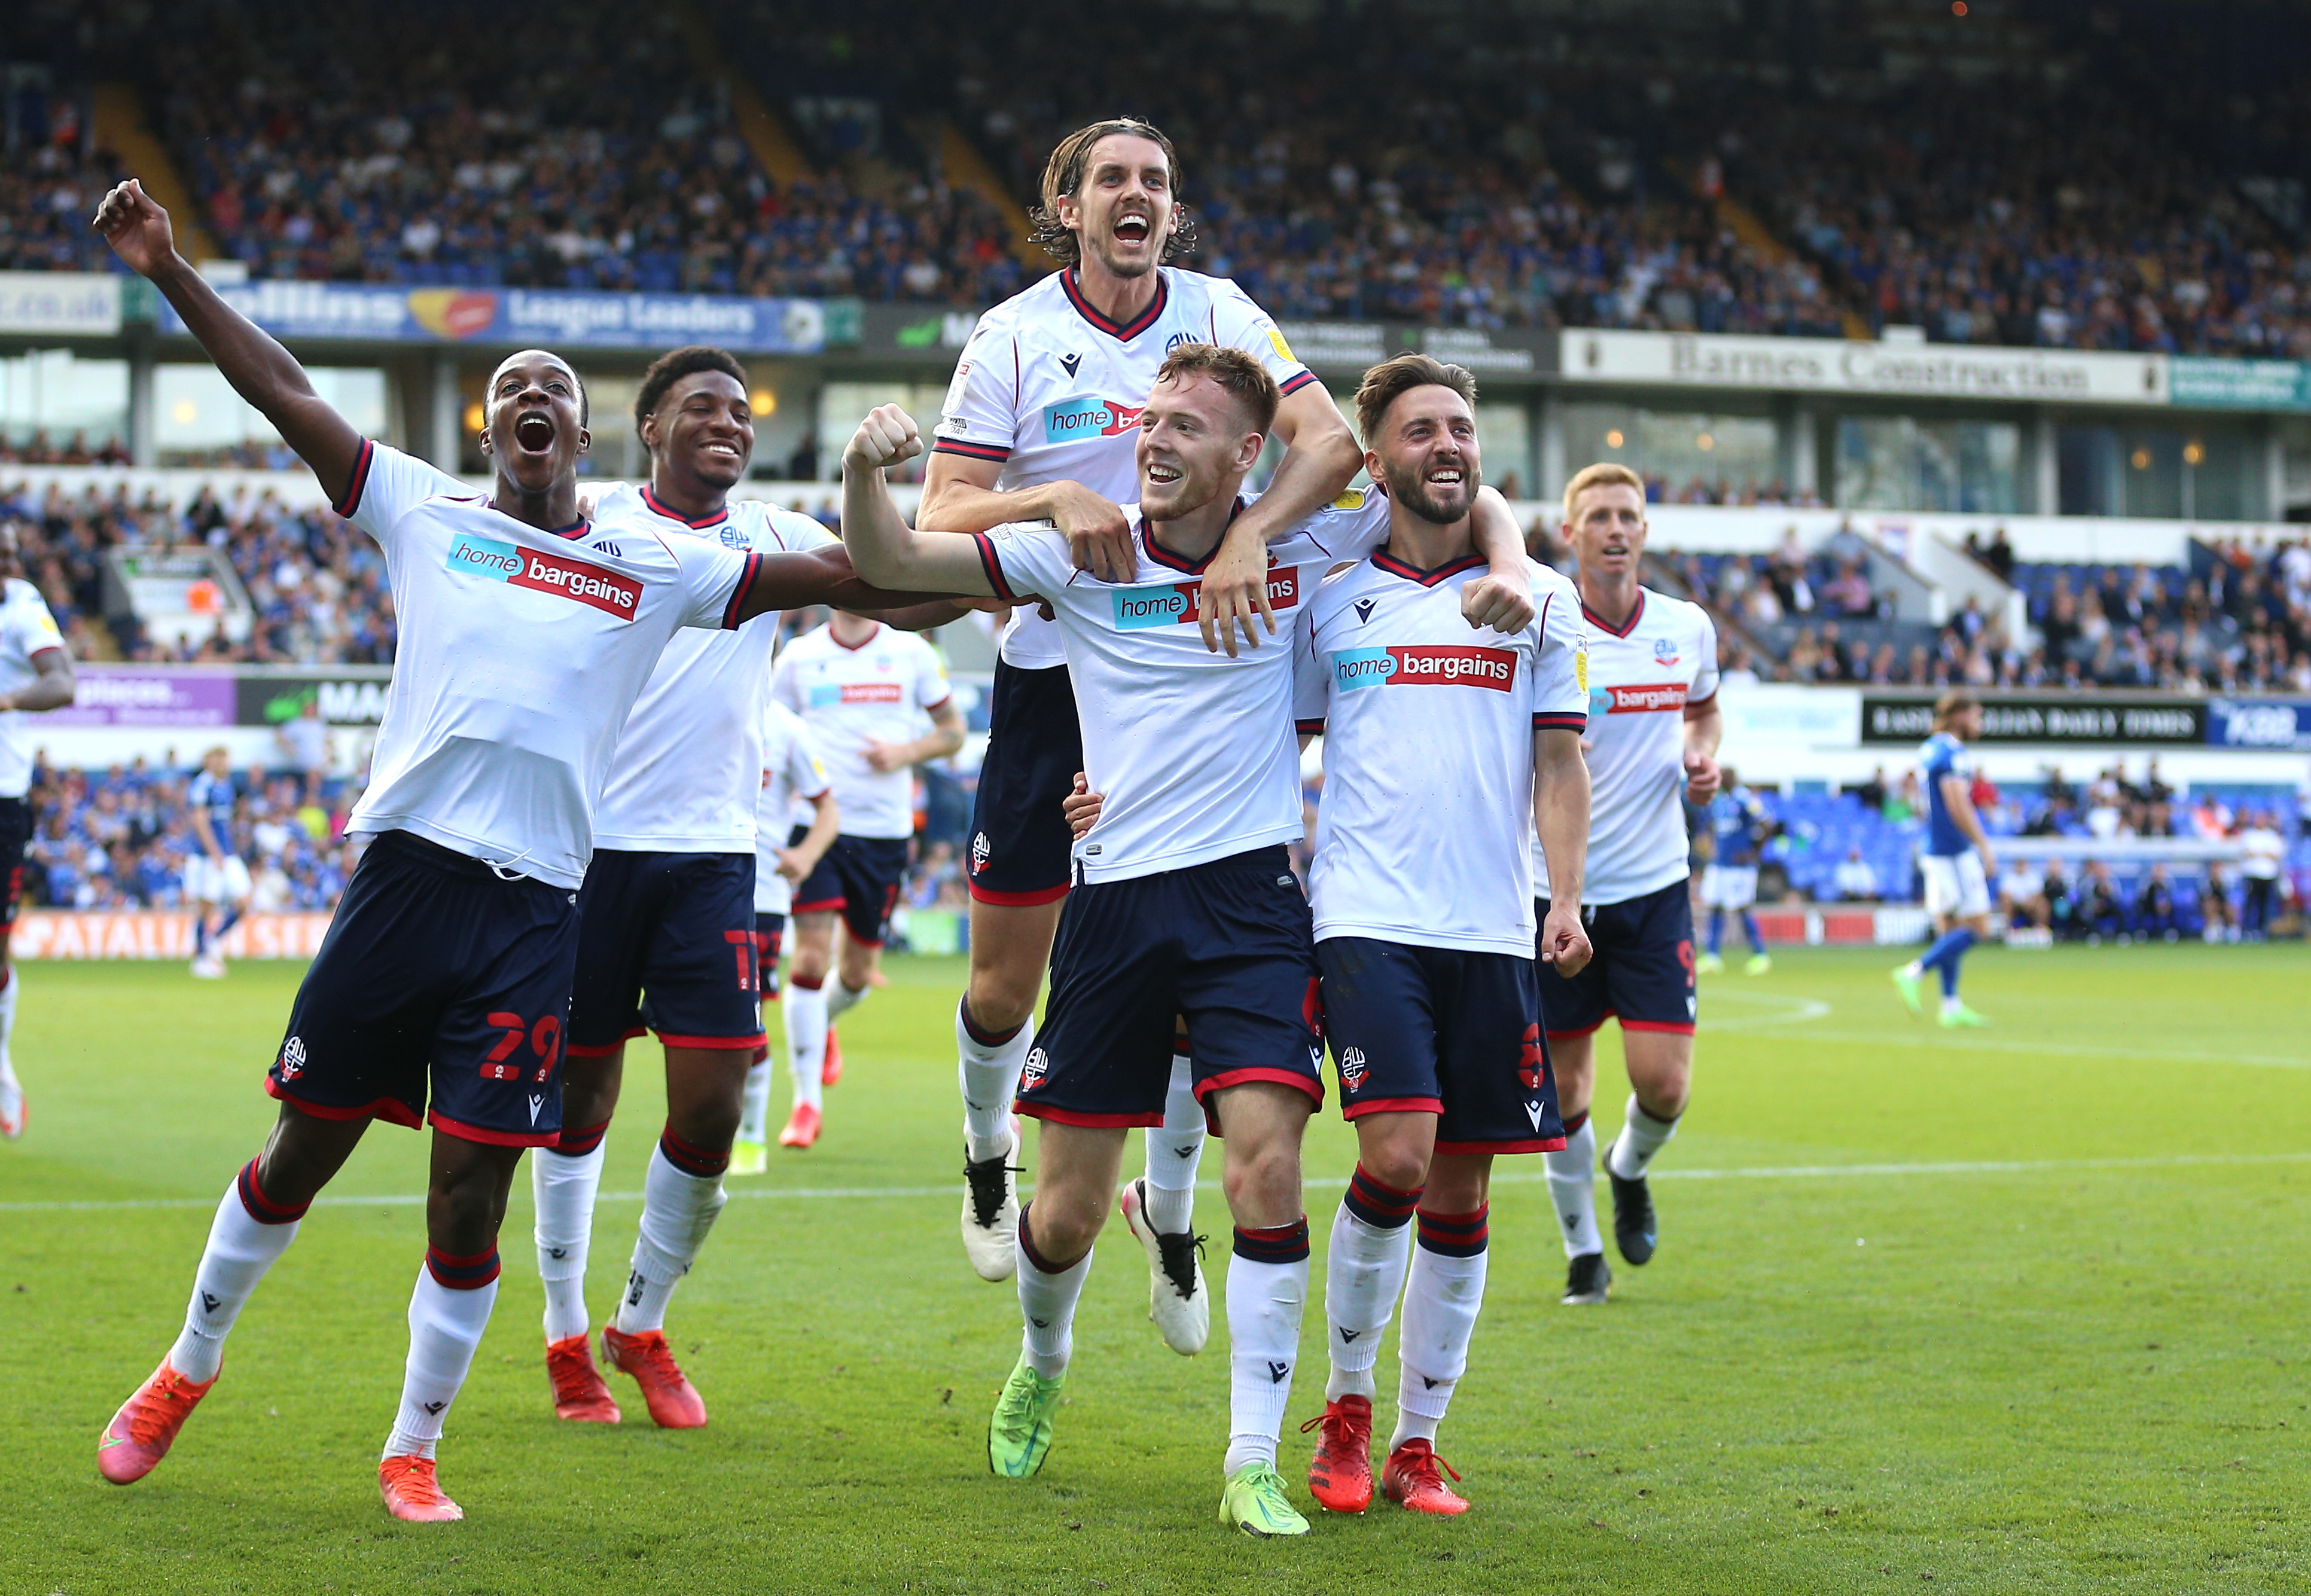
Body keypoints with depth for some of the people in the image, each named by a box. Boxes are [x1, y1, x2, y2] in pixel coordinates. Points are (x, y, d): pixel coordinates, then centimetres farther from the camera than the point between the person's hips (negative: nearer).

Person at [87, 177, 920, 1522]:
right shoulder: (426, 516, 10)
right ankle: (190, 1369, 29)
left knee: (470, 1193, -1)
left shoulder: (655, 567, 12)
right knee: (305, 1148, 8)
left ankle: (415, 1449, 15)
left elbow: (838, 575, 12)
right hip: (406, 869, 0)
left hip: (538, 908, 0)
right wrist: (172, 273, 2)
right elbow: (285, 394, 8)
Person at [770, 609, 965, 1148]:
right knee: (811, 957, -13)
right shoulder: (799, 656, 3)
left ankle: (823, 1023, 45)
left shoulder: (911, 653, 4)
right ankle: (807, 1102, -5)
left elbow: (953, 729, 9)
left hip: (885, 829, 1)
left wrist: (906, 752, -9)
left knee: (859, 973, 9)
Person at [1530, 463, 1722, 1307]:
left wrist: (1703, 758, 1)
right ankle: (1582, 1246, 26)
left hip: (1654, 889, 2)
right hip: (1557, 888, -2)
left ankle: (1630, 1170, 29)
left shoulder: (1688, 628, 2)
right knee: (1564, 1086, 5)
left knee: (1664, 1083, -6)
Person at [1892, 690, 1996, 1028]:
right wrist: (1985, 848, -18)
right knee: (1977, 928, -6)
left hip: (1934, 850, 10)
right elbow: (1958, 806, -21)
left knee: (1948, 928, 10)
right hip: (1955, 852, -10)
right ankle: (1913, 974, -12)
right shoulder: (1953, 754, -14)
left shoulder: (1928, 750, 15)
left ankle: (1951, 1006, 9)